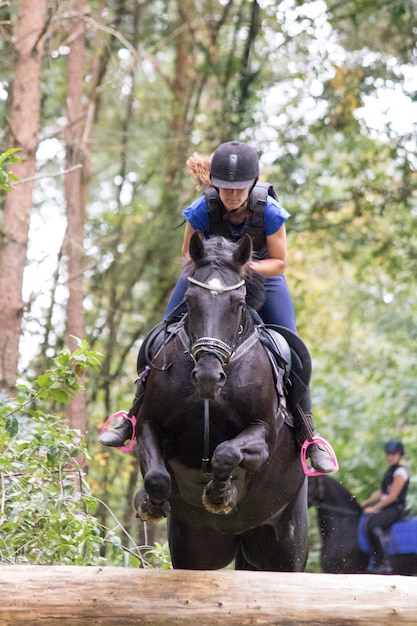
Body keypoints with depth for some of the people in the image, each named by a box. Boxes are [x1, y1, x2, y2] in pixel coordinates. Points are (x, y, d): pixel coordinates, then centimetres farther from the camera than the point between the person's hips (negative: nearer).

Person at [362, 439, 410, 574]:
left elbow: (392, 496, -15)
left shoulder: (401, 471, -9)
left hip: (396, 508, -9)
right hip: (385, 507, 9)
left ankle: (384, 564, -29)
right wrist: (365, 503, 10)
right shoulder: (390, 470, 20)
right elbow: (381, 492, 21)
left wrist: (374, 508, -15)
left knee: (374, 524, -30)